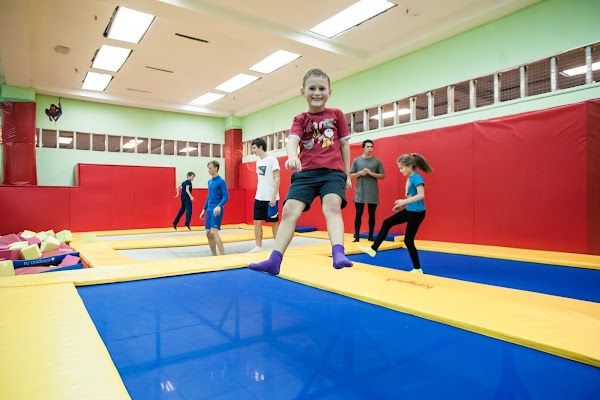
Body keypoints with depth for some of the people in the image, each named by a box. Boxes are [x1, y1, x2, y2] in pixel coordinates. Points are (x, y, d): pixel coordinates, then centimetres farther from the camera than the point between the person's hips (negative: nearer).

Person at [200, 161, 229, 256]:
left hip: (217, 210, -8)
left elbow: (226, 197, -15)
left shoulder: (221, 181, -9)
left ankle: (223, 256, -12)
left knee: (214, 232, -17)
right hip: (209, 210, 8)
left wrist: (219, 206, -30)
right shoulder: (209, 182, 13)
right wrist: (204, 209, 19)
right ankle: (214, 256, 18)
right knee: (208, 233, 8)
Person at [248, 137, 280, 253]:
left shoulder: (272, 160, -10)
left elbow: (277, 179, -14)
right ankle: (258, 247, 13)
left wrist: (273, 197, -18)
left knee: (274, 223, 3)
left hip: (270, 198, -7)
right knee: (257, 222, 5)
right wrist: (258, 194, 14)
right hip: (259, 198, 7)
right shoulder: (258, 161, 13)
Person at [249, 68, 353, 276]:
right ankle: (274, 260, -9)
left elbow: (344, 144, 12)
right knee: (289, 210, -10)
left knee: (332, 206, -26)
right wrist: (292, 156, -34)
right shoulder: (300, 119, 9)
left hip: (333, 171, -1)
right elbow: (292, 141, -10)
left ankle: (338, 255, -36)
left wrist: (347, 175, 10)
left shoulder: (336, 114, 10)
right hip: (306, 172, 2)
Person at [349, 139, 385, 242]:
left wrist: (371, 173, -12)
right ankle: (357, 237, 9)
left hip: (372, 193, 0)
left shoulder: (377, 161, 3)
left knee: (372, 214, 7)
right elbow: (351, 176, 5)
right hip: (359, 193, 0)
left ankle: (370, 236, 18)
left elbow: (383, 176, 2)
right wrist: (360, 173, -12)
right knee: (358, 214, 1)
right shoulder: (356, 160, 4)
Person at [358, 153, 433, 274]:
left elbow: (421, 195, -29)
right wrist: (402, 204, 8)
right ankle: (373, 249, 14)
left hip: (417, 213, -9)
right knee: (387, 223, 8)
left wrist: (404, 201, -30)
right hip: (409, 210, 9)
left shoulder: (416, 177, -18)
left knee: (408, 240, 0)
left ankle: (417, 269, 14)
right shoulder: (409, 178, 8)